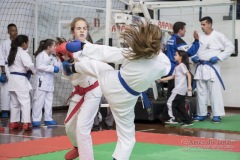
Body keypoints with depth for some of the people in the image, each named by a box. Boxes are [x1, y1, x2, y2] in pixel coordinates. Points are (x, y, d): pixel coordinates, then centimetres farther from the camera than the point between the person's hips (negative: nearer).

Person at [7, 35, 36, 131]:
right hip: (20, 79, -8)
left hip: (12, 79, 8)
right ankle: (26, 123, -11)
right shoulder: (23, 53, -11)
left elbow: (9, 65, 16)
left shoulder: (13, 52, 15)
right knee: (25, 101, -6)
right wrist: (35, 71, -4)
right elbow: (29, 64, -24)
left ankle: (13, 123, 18)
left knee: (14, 102, 14)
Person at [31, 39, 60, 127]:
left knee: (49, 101, 11)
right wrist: (52, 68, -21)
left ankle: (48, 119, 19)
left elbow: (57, 65, 11)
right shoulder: (41, 55, -11)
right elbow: (39, 66, -21)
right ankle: (36, 120, -2)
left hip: (49, 81, 8)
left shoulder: (52, 57, 13)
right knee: (39, 100, -7)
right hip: (41, 81, -8)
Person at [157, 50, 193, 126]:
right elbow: (172, 76, 23)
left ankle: (172, 118, -2)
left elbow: (189, 75, -14)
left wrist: (189, 85, -21)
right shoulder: (177, 67, 19)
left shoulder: (182, 65, -7)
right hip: (178, 89, 9)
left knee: (170, 102, -6)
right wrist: (162, 79, 20)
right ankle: (188, 121, 11)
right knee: (180, 106, 10)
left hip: (180, 89, -9)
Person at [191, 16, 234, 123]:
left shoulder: (218, 36, -2)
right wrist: (194, 57, 0)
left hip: (212, 67, -5)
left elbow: (230, 47, -3)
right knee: (201, 92, 9)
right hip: (200, 67, 5)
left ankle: (217, 115, -3)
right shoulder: (200, 37, 11)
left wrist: (219, 57, -11)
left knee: (215, 92, -8)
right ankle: (202, 114, 19)